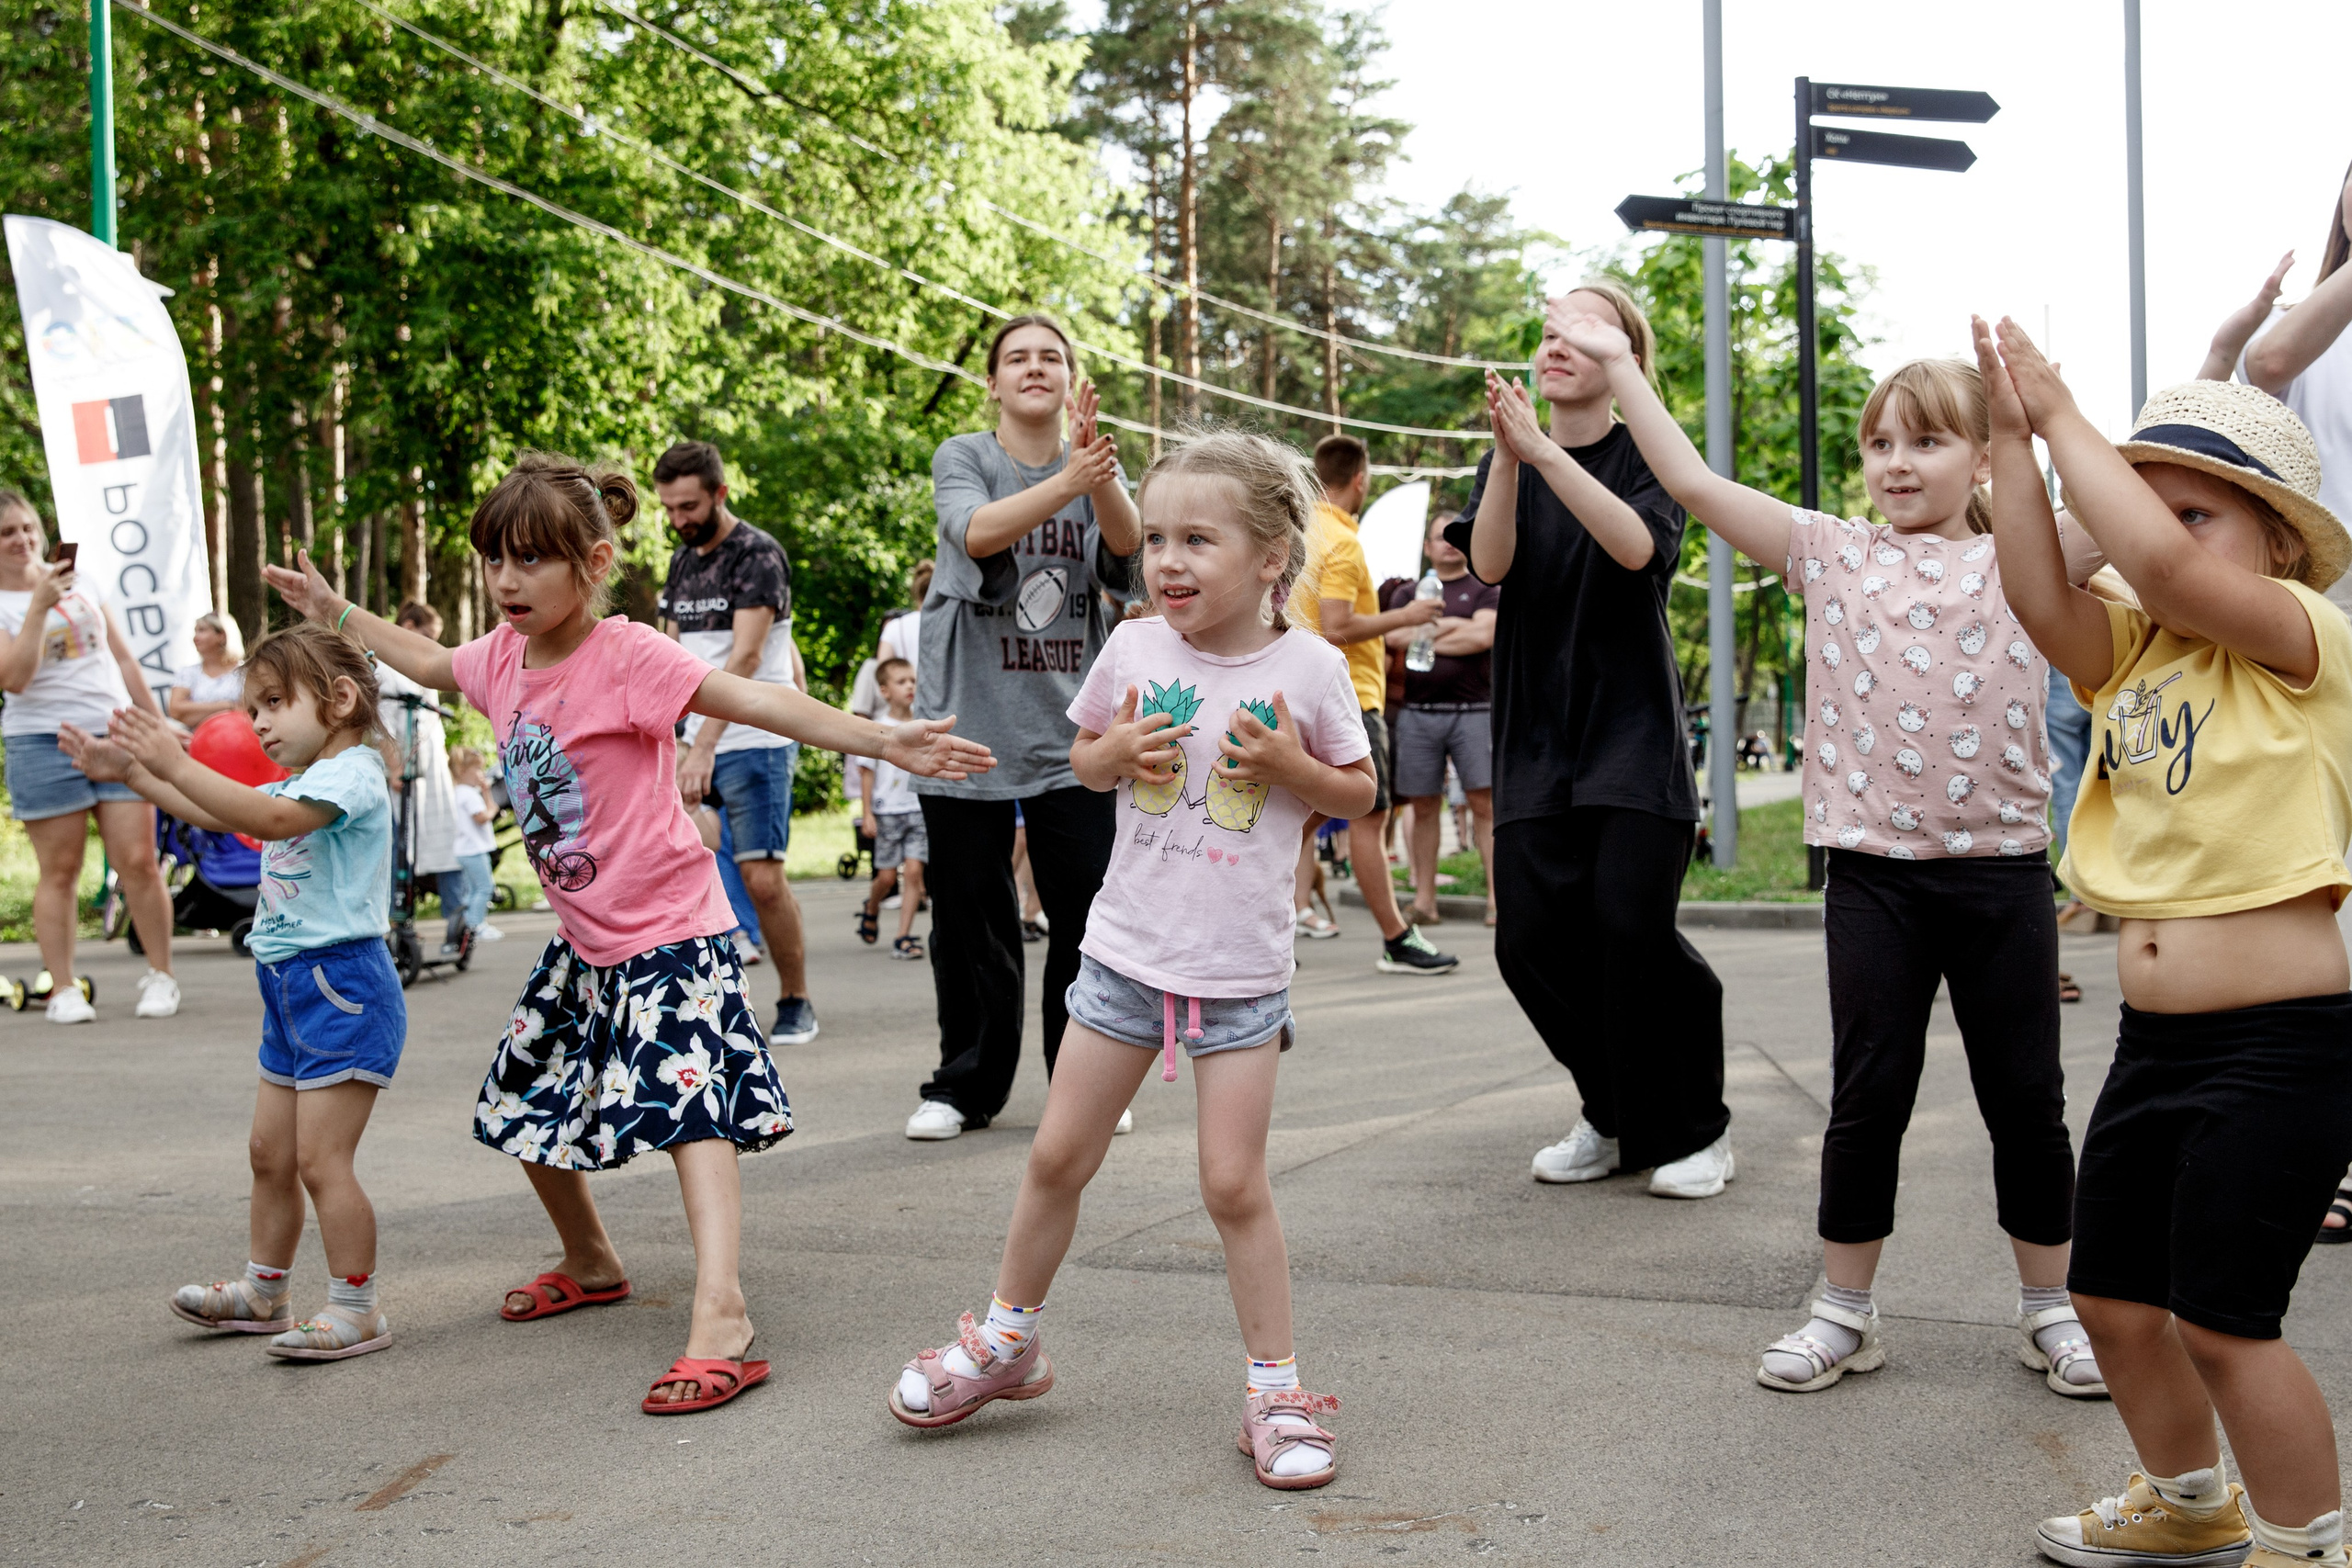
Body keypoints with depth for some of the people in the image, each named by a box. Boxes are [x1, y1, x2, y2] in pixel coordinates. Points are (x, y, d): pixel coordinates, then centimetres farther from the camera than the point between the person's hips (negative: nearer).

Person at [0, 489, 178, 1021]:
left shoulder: (80, 580, 14)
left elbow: (123, 657, 18)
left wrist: (159, 724, 15)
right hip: (43, 741, -3)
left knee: (138, 860, -3)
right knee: (60, 872, -1)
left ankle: (160, 976, 7)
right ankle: (63, 988, 5)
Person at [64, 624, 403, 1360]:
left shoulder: (352, 774, -14)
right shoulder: (299, 786, 18)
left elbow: (269, 817, -30)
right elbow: (215, 814, 28)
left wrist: (175, 762, -31)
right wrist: (131, 772, 20)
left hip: (341, 986, -10)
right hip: (292, 989, 10)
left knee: (321, 1158, -9)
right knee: (270, 1153, 17)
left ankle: (356, 1307, -2)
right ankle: (264, 1291, 29)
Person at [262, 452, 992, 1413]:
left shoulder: (628, 656, -20)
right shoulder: (503, 657, 2)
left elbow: (757, 701, -28)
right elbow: (429, 663, 25)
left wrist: (882, 742, -37)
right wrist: (336, 613, 28)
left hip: (667, 930, -9)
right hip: (583, 937, 9)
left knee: (687, 1099, -23)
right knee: (525, 1103, 19)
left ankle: (721, 1315, -33)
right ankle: (590, 1265, 41)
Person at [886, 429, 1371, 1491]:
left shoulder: (1310, 667, -6)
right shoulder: (1134, 648, -1)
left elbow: (1359, 792, 4)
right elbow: (1082, 758, 13)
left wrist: (1288, 764, -15)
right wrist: (1115, 752, -9)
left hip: (1242, 970, -2)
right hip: (1127, 952, 3)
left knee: (1233, 1182, -2)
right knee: (1058, 1156, 9)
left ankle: (1276, 1391, 14)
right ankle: (1006, 1340, 29)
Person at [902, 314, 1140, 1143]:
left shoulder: (1098, 468, 9)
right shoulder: (962, 458, 1)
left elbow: (1127, 547, -12)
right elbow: (977, 532, -20)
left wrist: (1098, 471, -32)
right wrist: (1067, 483, -36)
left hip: (1070, 725, 2)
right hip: (969, 723, -2)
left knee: (1087, 913, -1)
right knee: (970, 915, 4)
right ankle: (967, 1084, 17)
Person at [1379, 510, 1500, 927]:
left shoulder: (1485, 590, 10)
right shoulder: (1409, 593, 18)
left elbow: (1484, 637, -8)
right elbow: (1395, 635, 0)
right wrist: (1452, 627, -4)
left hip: (1473, 710, -2)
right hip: (1418, 711, 2)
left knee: (1485, 802, -8)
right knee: (1424, 806, 3)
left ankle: (1497, 896, -9)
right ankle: (1424, 899, 6)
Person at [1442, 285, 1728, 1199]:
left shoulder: (1648, 458, 1)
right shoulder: (1508, 463, 11)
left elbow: (1637, 546, -20)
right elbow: (1489, 564, -7)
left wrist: (1541, 448, -28)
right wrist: (1506, 452, -22)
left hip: (1633, 723, -3)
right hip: (1538, 733, 4)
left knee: (1631, 924, -16)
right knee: (1531, 935, -6)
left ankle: (1693, 1126, 5)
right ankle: (1613, 1117, 15)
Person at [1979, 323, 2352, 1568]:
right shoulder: (2131, 655, 11)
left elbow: (2160, 566, -27)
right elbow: (2039, 593, -7)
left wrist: (2061, 415, -19)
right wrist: (2011, 434, -11)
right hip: (2154, 1036, 8)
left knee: (2223, 1318, -4)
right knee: (2113, 1296, 15)